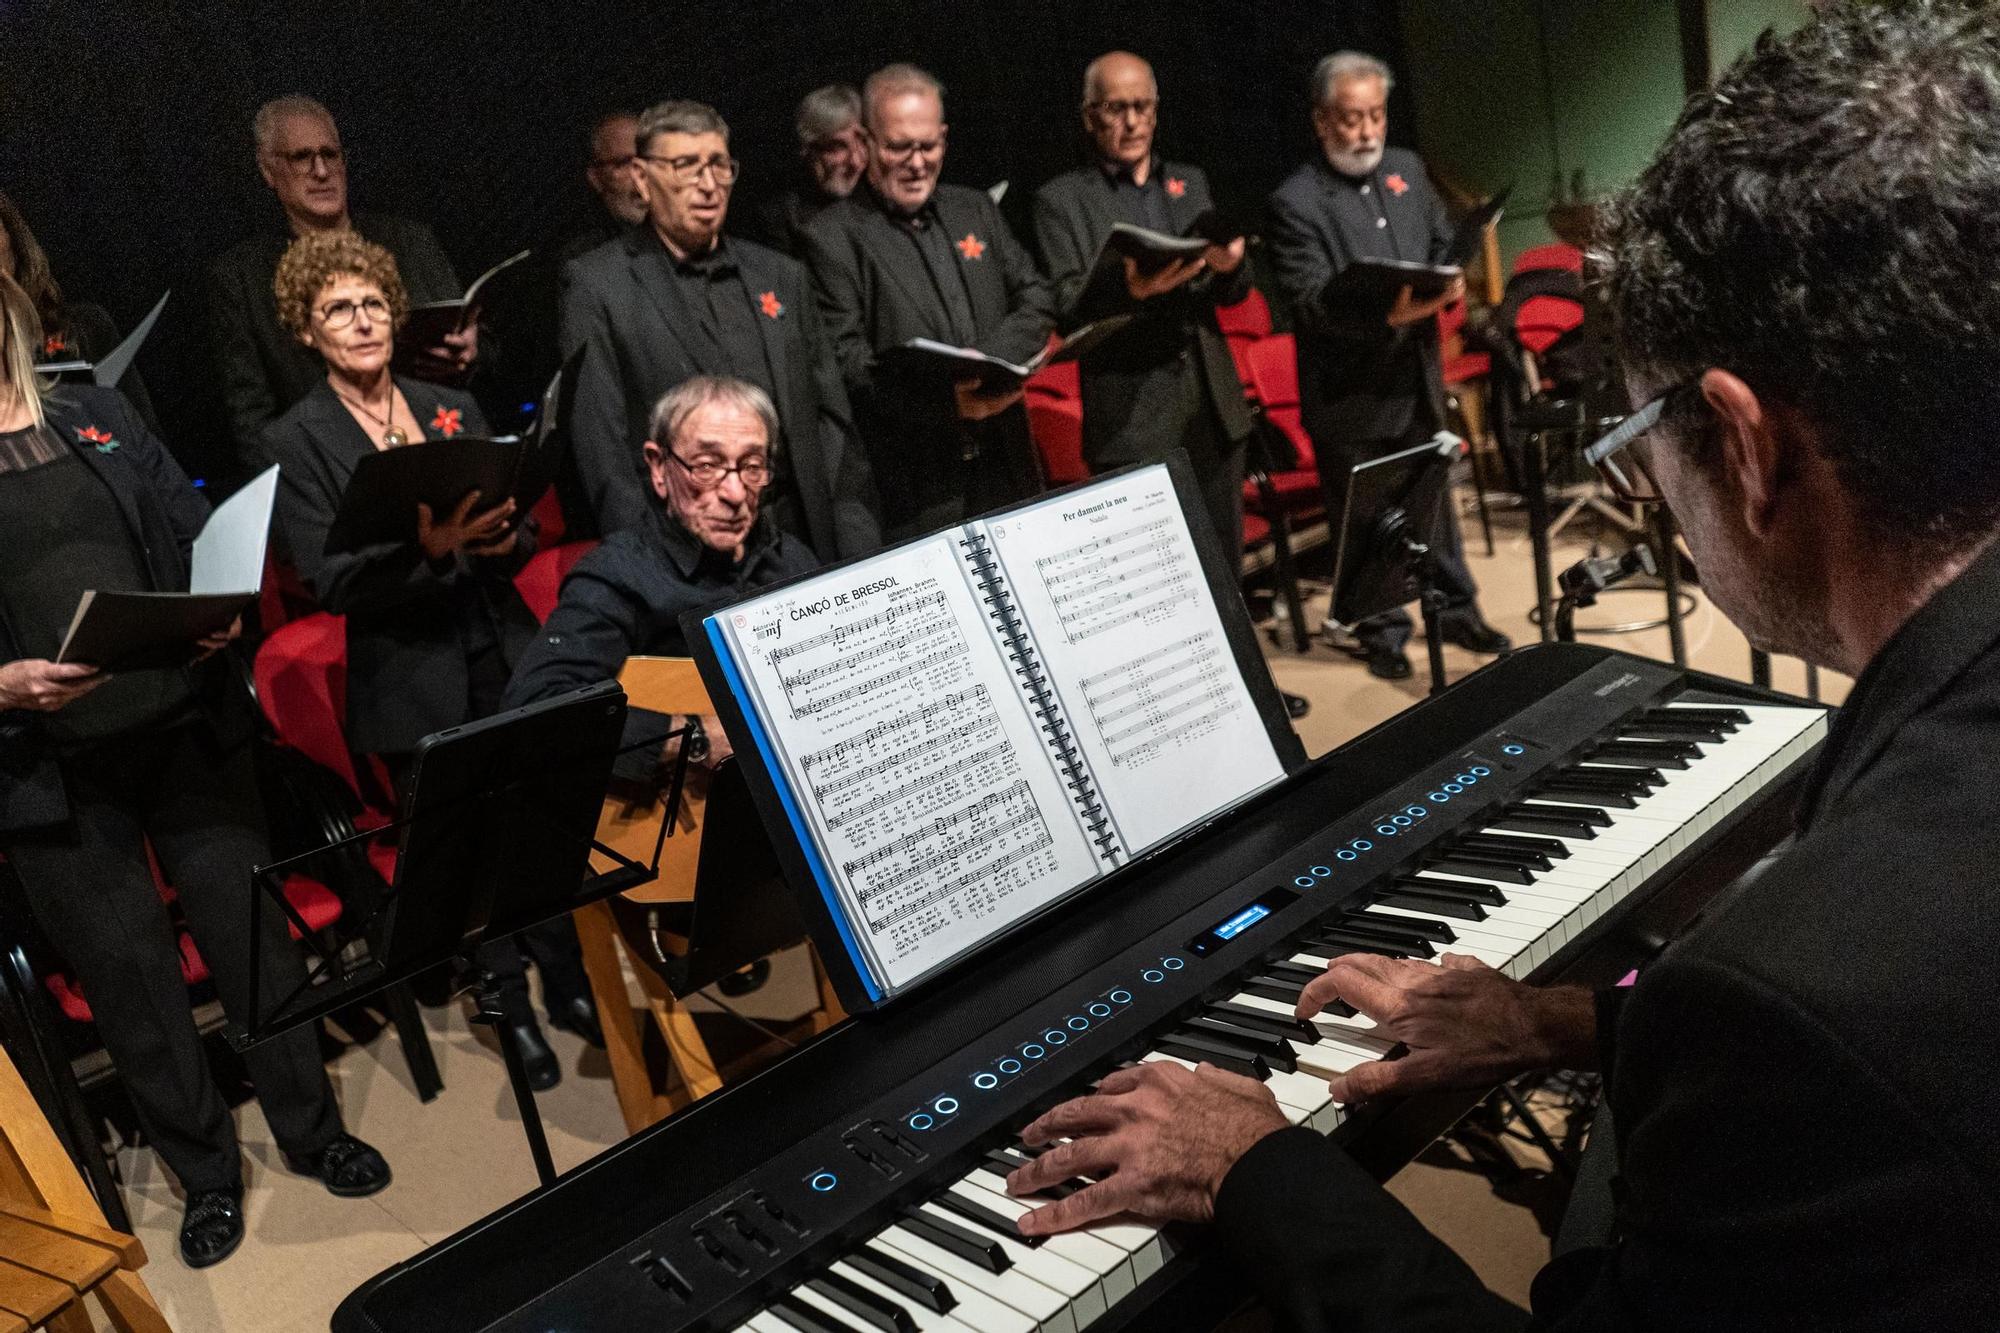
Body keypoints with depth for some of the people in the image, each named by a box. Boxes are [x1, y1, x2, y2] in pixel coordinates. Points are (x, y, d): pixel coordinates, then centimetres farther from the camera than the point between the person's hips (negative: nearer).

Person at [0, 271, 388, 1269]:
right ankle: (206, 1174, 28)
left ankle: (312, 1130, 27)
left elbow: (201, 537, 8)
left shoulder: (100, 420, 8)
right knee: (129, 977, 9)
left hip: (185, 730, 2)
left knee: (252, 932, 8)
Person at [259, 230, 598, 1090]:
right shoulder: (296, 442, -1)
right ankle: (511, 1007, 25)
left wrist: (504, 537, -14)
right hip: (413, 682, -3)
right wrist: (429, 550, -26)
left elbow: (524, 531, 10)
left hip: (506, 656, 3)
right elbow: (331, 582, -10)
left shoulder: (454, 409, 11)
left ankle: (569, 983, 26)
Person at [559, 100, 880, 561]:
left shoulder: (782, 276, 14)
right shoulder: (595, 286, 1)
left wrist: (861, 556, 6)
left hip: (800, 538, 4)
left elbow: (831, 419, 13)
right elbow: (600, 446, -4)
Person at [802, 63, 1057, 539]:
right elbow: (846, 361, -11)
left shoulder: (976, 210, 15)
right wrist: (945, 399, -25)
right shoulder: (833, 237, -4)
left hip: (1006, 467, 5)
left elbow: (1037, 299, 12)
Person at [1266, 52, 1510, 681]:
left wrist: (1446, 284, -8)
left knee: (1434, 501, 18)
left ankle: (1458, 612, 33)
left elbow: (1444, 243, 15)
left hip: (1416, 375, 6)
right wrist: (1386, 316, -34)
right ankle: (1383, 633, 22)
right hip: (1349, 393, -6)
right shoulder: (1295, 203, -14)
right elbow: (1310, 302, -20)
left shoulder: (1407, 169, 7)